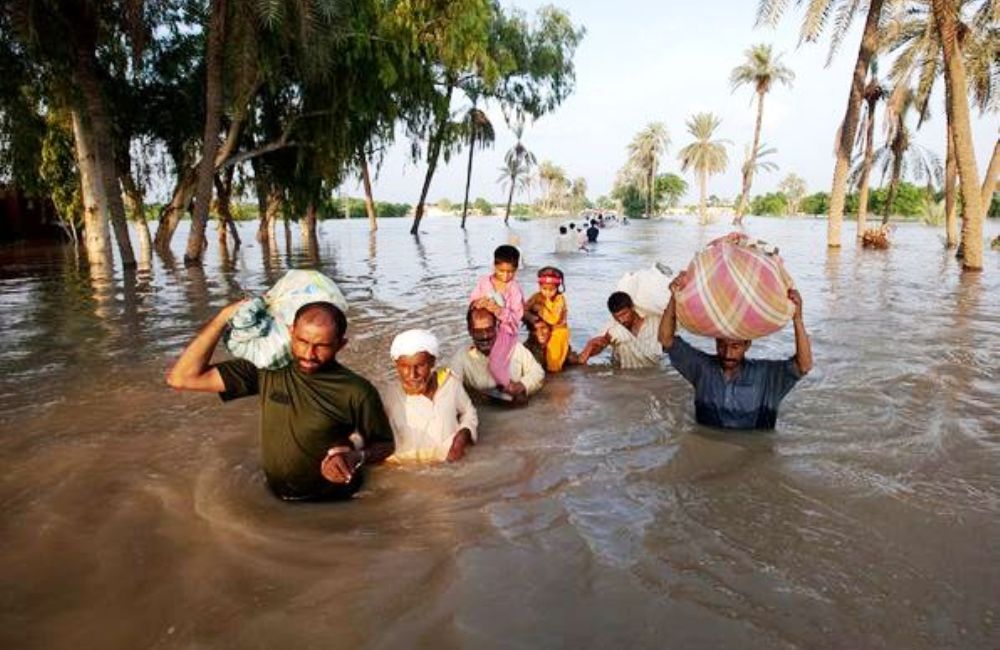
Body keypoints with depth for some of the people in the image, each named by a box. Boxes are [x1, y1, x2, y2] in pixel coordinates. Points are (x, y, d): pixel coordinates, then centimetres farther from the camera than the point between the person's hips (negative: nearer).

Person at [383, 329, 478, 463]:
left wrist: (463, 434, -6)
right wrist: (443, 452, -16)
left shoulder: (450, 382, -4)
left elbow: (468, 412, 14)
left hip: (457, 463, 3)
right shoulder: (393, 395, -14)